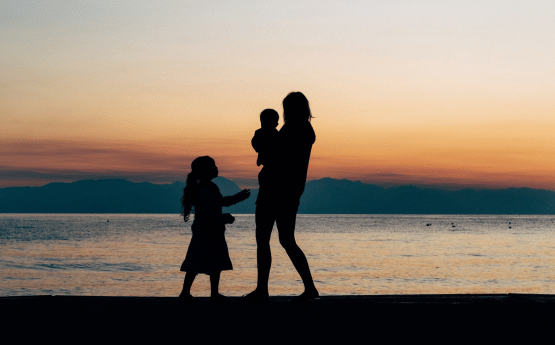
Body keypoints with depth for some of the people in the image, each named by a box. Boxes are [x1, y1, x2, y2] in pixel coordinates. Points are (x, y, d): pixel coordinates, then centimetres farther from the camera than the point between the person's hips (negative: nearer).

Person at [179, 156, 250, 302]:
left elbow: (222, 201, 30)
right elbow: (206, 214, -25)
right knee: (196, 264, -6)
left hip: (215, 232, 10)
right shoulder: (201, 191, -19)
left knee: (217, 263, 10)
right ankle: (185, 292, 3)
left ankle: (214, 293, 17)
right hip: (204, 233, -10)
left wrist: (239, 197, 36)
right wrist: (224, 218, -26)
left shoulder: (212, 187, 13)